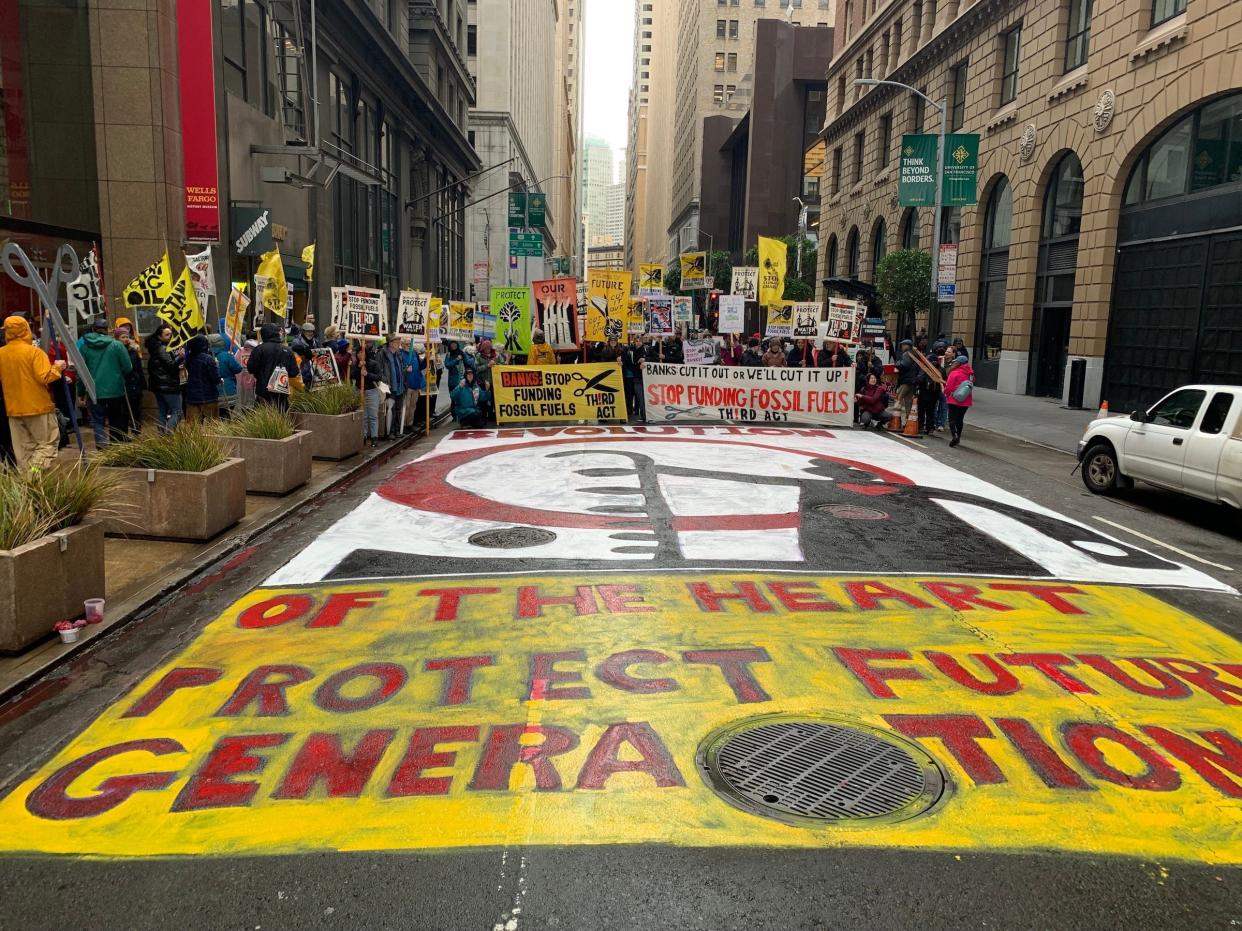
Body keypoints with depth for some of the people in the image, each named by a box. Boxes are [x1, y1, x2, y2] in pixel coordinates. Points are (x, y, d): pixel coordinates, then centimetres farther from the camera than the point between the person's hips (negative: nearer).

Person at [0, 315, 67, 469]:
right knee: (48, 443, 1)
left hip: (14, 408, 5)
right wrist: (57, 367, -3)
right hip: (38, 406, -5)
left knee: (23, 449, 11)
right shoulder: (34, 352, -13)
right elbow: (45, 377, -19)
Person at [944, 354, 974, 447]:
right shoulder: (970, 374, 2)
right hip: (966, 402, 6)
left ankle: (954, 436, -19)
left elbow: (948, 388, -11)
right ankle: (958, 437, 26)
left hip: (954, 401, -6)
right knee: (960, 419, 18)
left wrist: (946, 394, 9)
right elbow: (971, 385, 12)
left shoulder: (954, 373, -15)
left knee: (952, 419, -1)